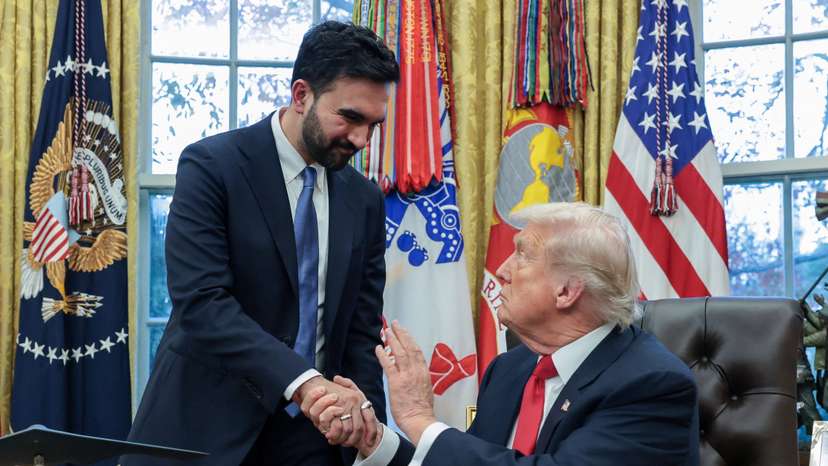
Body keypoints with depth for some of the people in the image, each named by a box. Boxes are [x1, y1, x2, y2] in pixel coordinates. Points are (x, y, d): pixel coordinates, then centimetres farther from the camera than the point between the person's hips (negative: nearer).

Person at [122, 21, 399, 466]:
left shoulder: (365, 199, 5)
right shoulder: (212, 165, -11)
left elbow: (361, 330, 5)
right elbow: (201, 302, -21)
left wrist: (363, 428, -8)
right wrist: (305, 382, -31)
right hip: (206, 428, -4)